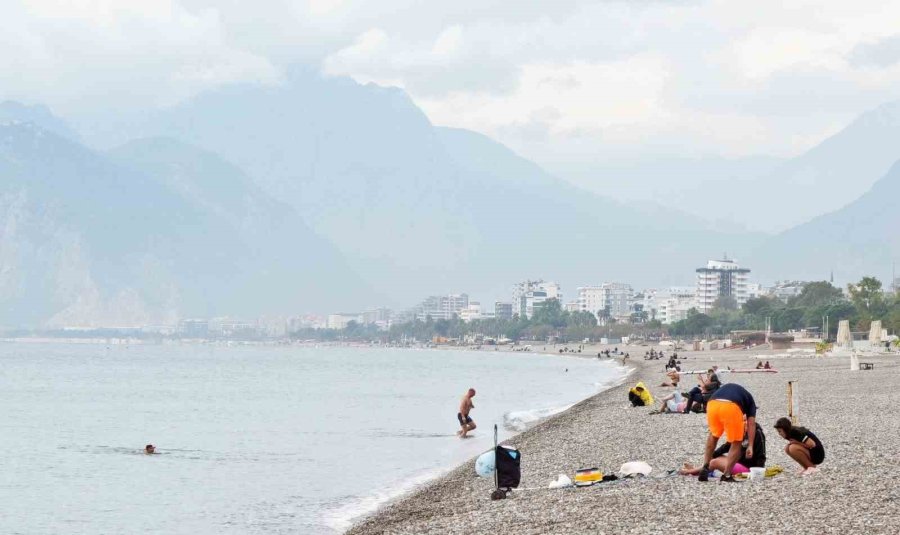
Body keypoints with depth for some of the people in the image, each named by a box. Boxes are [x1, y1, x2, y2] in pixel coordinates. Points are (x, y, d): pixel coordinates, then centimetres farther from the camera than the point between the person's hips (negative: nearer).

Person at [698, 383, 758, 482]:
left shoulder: (724, 388, 42)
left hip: (712, 404, 4)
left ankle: (705, 468, 23)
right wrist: (750, 446, 16)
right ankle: (726, 475, 11)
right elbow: (751, 423, 19)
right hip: (731, 407, -4)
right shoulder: (749, 399, 32)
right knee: (736, 443, 15)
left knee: (713, 435, 30)